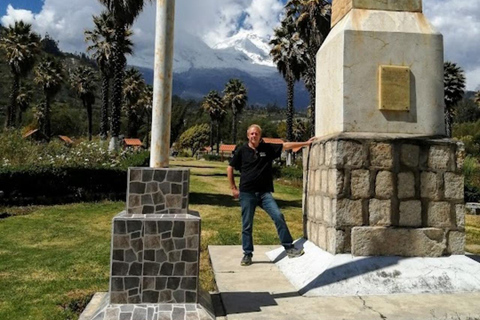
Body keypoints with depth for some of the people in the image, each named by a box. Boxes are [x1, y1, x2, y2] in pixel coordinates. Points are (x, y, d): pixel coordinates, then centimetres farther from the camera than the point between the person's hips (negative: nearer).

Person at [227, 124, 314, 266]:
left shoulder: (268, 148, 6)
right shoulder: (242, 151, 2)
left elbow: (286, 145, 6)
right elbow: (230, 169, 8)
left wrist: (305, 143, 4)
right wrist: (233, 188, 5)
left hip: (264, 192, 1)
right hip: (246, 193, -1)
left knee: (278, 216, -10)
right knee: (247, 226, 4)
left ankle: (289, 248, 1)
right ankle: (247, 255, 18)